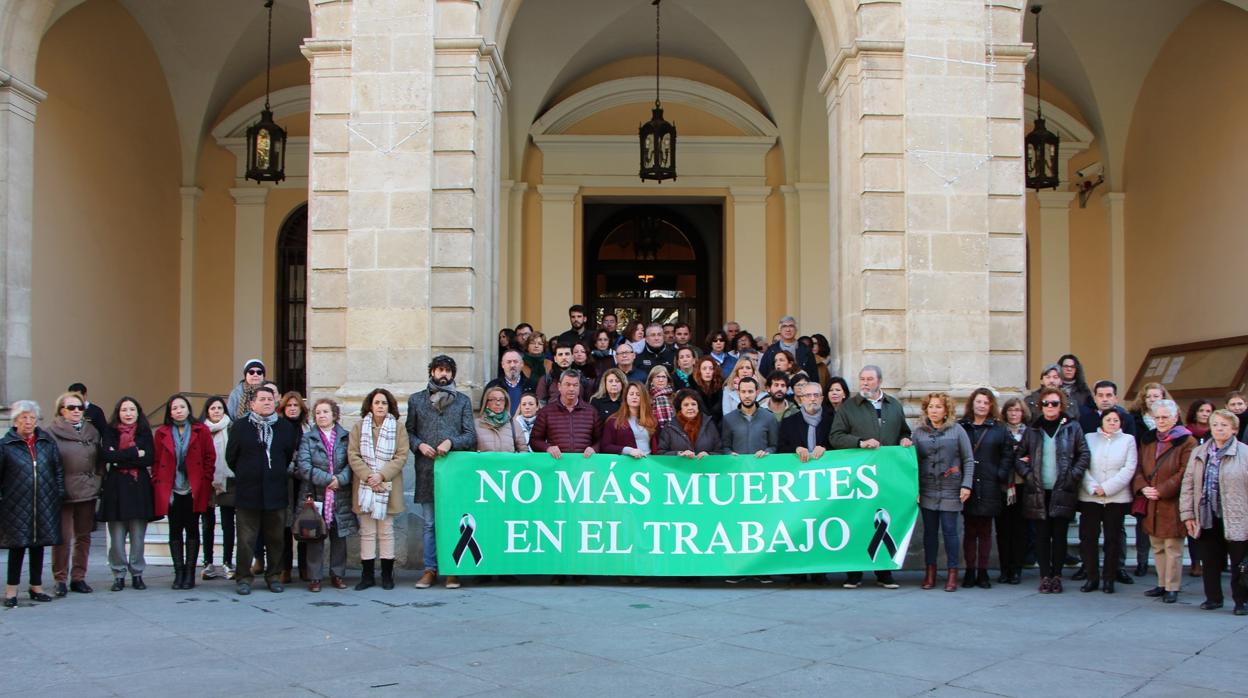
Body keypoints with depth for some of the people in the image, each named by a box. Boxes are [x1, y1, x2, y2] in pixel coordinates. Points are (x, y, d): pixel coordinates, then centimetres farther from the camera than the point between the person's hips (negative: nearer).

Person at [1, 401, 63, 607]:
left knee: (39, 545, 10)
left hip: (44, 504, 3)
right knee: (17, 545, -1)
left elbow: (58, 471, 10)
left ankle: (36, 586, 21)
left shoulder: (47, 442, 7)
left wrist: (59, 495, 4)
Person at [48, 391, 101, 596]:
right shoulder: (52, 432, -2)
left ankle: (79, 577, 17)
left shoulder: (91, 431, 12)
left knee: (84, 536, 9)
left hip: (88, 492, 5)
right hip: (63, 494, -4)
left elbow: (99, 460, 15)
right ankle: (60, 579, 5)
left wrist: (97, 481, 6)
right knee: (63, 538, -5)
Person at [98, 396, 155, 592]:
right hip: (116, 487, 0)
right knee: (116, 536, -1)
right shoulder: (110, 432, 7)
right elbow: (106, 455, -10)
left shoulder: (144, 432, 9)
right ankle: (119, 575, 8)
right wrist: (135, 453, -10)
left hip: (139, 488, 0)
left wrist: (120, 458, -8)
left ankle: (137, 574, 11)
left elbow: (150, 458, -5)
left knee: (138, 535, 1)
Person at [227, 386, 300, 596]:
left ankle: (274, 576, 17)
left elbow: (290, 455, 11)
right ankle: (243, 577, 10)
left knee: (275, 538, 7)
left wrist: (277, 474, 10)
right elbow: (231, 457, 7)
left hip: (276, 493, 2)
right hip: (248, 492, -2)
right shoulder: (240, 426, 2)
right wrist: (245, 476, 11)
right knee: (246, 539, 1)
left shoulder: (286, 427, 6)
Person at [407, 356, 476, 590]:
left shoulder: (463, 401, 11)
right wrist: (419, 445, -7)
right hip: (427, 470, 1)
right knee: (430, 523, 3)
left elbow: (471, 435, 6)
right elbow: (409, 432, 12)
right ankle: (430, 568, 10)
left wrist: (451, 442, -11)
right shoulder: (416, 400, 13)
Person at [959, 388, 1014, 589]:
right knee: (969, 531, 4)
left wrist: (1002, 478, -6)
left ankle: (982, 572, 13)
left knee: (985, 531, 6)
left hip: (989, 488, 0)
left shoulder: (999, 429, 5)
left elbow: (1007, 456, 3)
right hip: (966, 487, 0)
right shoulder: (960, 427, 5)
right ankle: (970, 571, 10)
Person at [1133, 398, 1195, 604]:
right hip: (1151, 505, 6)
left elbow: (1185, 473, -12)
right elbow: (1138, 468, 12)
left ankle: (1172, 588, 2)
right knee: (1157, 547, 12)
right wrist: (1143, 488, -7)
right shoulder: (1148, 440, 15)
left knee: (1173, 547, -4)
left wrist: (1161, 491, -15)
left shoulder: (1186, 442, -5)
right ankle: (1163, 584, 21)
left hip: (1172, 504, -6)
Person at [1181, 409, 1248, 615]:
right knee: (1210, 562, 10)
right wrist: (1187, 514, 4)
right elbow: (1188, 485, 10)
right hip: (1207, 518, 4)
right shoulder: (1198, 453, 10)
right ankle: (1213, 598, 23)